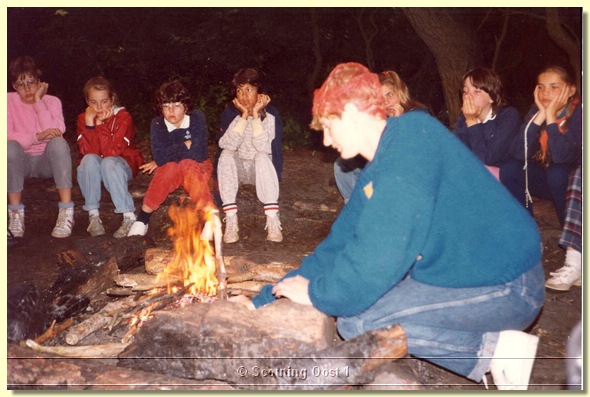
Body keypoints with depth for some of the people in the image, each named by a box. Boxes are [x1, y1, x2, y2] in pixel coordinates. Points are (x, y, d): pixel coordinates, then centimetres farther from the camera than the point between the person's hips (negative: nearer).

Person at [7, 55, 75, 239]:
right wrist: (37, 137, -33)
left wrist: (39, 101, -18)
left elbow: (55, 133, -20)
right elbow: (8, 137, -18)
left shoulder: (52, 101, -2)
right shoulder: (9, 101, -4)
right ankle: (16, 214, -25)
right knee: (10, 147, -33)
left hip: (47, 161, 0)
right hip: (21, 162, 0)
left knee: (58, 142, -31)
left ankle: (66, 212, -34)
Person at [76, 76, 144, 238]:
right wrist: (89, 122, -27)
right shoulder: (83, 118, -5)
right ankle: (93, 215, -24)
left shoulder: (123, 117, -15)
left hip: (122, 165, -3)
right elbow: (88, 151, -20)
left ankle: (129, 216, -33)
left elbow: (112, 151, -26)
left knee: (108, 163, -35)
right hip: (93, 168, 3)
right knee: (89, 159, -30)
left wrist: (100, 123, -27)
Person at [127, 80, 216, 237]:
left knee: (188, 165, -34)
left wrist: (165, 158, -16)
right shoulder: (157, 124, -8)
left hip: (198, 168, -1)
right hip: (169, 171, 1)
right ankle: (142, 219, -21)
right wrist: (186, 145, -19)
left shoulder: (197, 117, -14)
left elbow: (197, 153, -25)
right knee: (170, 168, -32)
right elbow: (160, 156, -22)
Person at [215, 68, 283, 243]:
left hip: (261, 170, -1)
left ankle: (272, 220, -35)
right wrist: (244, 115, -26)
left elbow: (265, 148, -27)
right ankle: (231, 221, -33)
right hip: (236, 170, 2)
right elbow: (227, 145, -23)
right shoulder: (230, 113, -6)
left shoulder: (270, 114, -12)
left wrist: (255, 114, -26)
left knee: (262, 156, -33)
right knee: (226, 154, -29)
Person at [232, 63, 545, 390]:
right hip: (467, 274, 9)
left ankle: (494, 350, -5)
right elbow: (338, 245, 12)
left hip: (509, 286, -9)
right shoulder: (374, 174, 9)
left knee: (357, 320, -16)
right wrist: (264, 301, 11)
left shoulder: (412, 136, -19)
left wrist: (317, 293, -13)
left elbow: (384, 249, -28)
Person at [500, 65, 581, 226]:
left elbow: (561, 156, -34)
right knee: (508, 170, -17)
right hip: (546, 177, 5)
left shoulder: (578, 113, -19)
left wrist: (550, 115, -30)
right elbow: (517, 154, -20)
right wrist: (540, 115, -23)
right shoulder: (535, 111, -6)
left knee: (556, 172, -34)